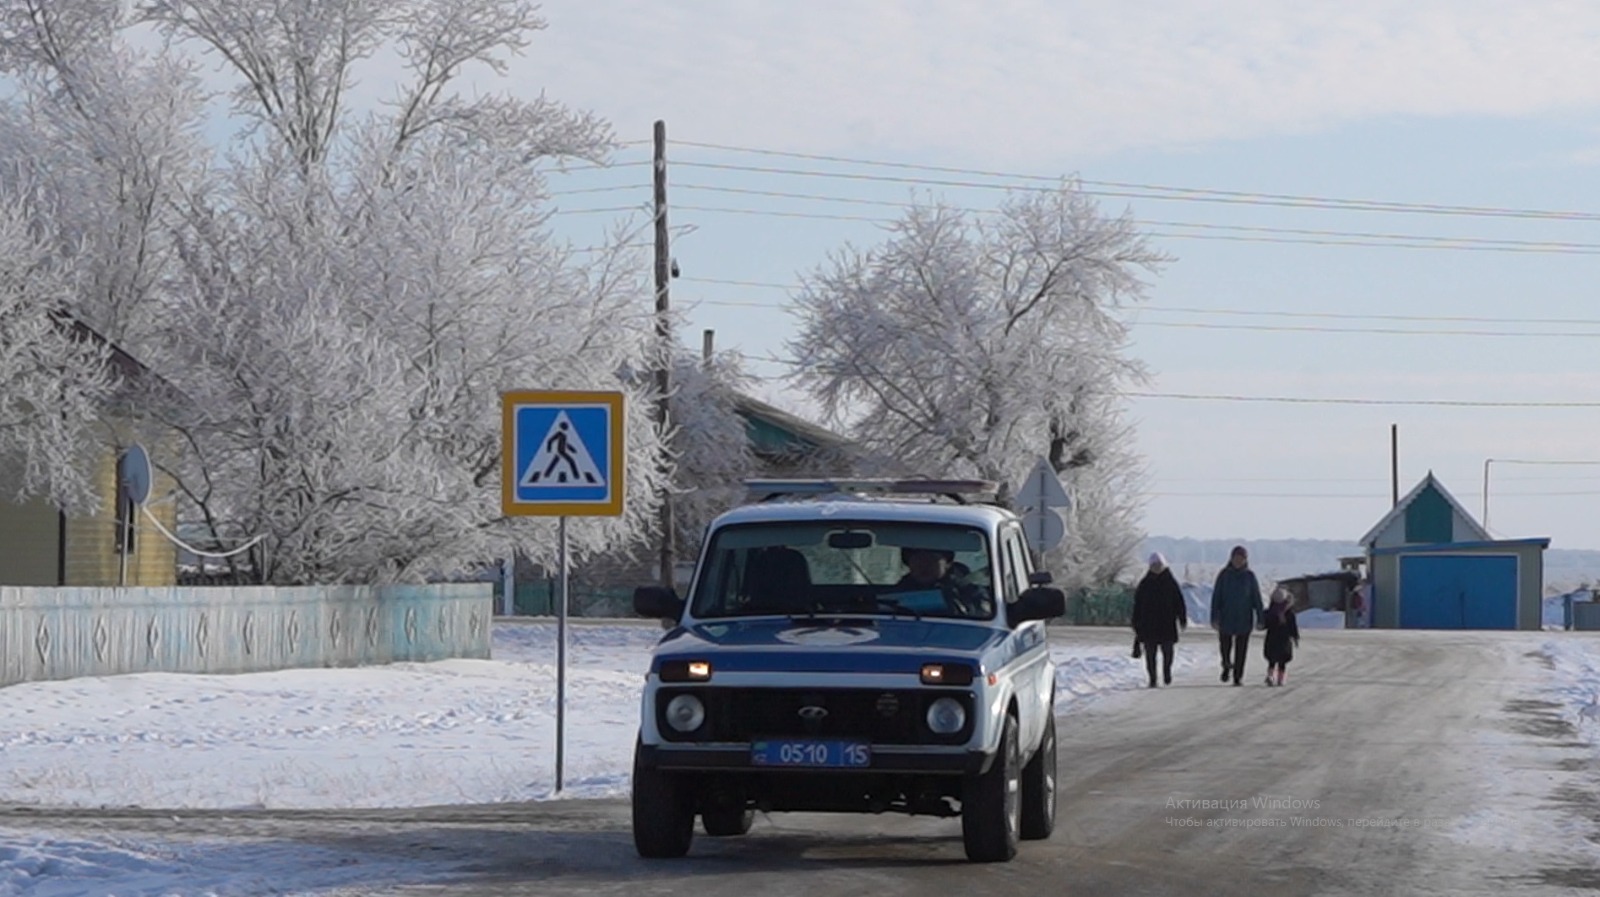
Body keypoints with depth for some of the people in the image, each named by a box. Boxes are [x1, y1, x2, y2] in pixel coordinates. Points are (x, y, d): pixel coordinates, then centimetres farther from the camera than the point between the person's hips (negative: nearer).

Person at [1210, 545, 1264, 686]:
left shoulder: (1249, 576, -1)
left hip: (1244, 620, 0)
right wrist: (1214, 617, -9)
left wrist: (1259, 619, -4)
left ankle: (1238, 676, 8)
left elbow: (1257, 598, 0)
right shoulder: (1224, 575, -2)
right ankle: (1227, 666, 35)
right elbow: (1216, 597, -3)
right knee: (1225, 646, 6)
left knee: (1241, 649, 1)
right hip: (1226, 619, 0)